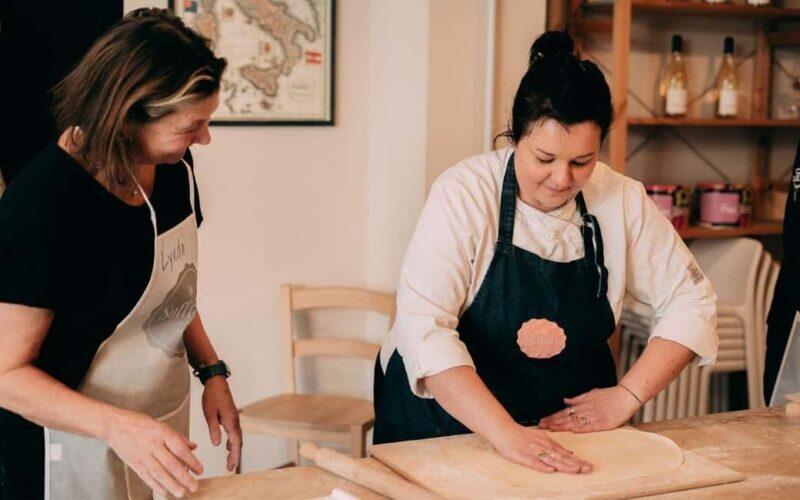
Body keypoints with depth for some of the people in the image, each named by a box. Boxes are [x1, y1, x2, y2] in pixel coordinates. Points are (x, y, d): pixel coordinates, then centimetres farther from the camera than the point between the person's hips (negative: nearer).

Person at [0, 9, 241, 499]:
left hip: (163, 421, 6)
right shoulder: (40, 204, -26)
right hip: (80, 446, -6)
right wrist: (119, 426, -34)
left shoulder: (173, 164, -5)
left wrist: (212, 371, -1)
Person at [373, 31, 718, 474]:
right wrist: (505, 433, -34)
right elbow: (424, 327, -26)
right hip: (447, 418, -1)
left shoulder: (623, 201, -7)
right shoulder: (464, 193, -17)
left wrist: (628, 396, -10)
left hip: (572, 427, 2)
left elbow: (690, 302, 1)